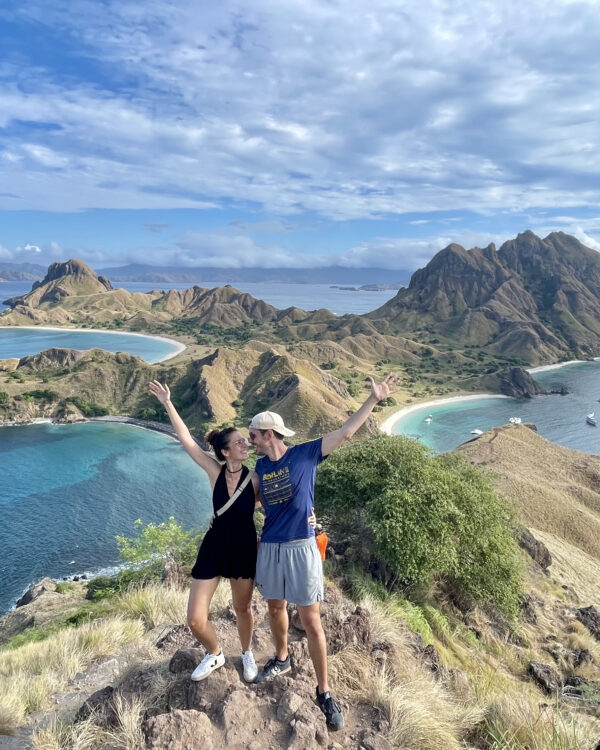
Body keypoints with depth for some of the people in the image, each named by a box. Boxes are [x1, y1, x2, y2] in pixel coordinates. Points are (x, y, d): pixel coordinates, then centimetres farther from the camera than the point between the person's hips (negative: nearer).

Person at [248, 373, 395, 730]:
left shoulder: (305, 454, -10)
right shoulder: (261, 465, 5)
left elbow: (344, 432, -15)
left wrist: (373, 399, -19)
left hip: (301, 548, -5)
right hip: (270, 549, 5)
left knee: (311, 621, 3)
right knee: (276, 608, 22)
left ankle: (324, 692, 20)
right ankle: (282, 659, 49)